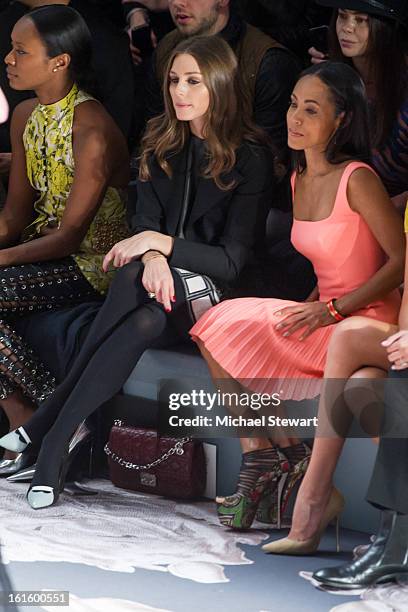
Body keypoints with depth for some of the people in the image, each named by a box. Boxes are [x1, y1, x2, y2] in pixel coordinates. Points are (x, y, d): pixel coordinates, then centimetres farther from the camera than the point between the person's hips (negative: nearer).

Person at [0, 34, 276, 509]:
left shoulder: (251, 158, -9)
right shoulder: (160, 144, 7)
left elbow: (232, 261, -12)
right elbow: (146, 221, 0)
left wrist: (161, 243, -24)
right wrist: (152, 255, -23)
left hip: (214, 292, -3)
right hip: (164, 277, 3)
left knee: (145, 321, -36)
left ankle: (53, 429, -32)